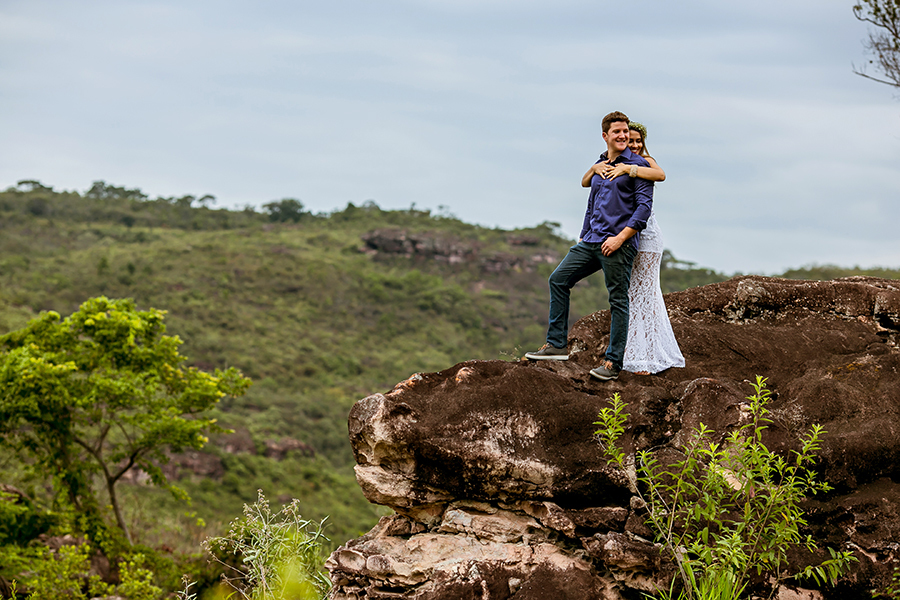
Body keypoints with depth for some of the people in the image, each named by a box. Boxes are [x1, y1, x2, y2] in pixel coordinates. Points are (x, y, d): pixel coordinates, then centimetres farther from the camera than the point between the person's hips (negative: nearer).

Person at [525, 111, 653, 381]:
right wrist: (582, 238, 21)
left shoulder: (637, 166, -5)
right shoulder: (597, 168, 17)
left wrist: (620, 237, -18)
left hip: (619, 244, -7)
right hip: (592, 240, 8)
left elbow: (644, 207, -12)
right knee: (558, 279, 2)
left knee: (618, 301, -3)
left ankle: (613, 362, 2)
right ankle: (557, 344, 5)